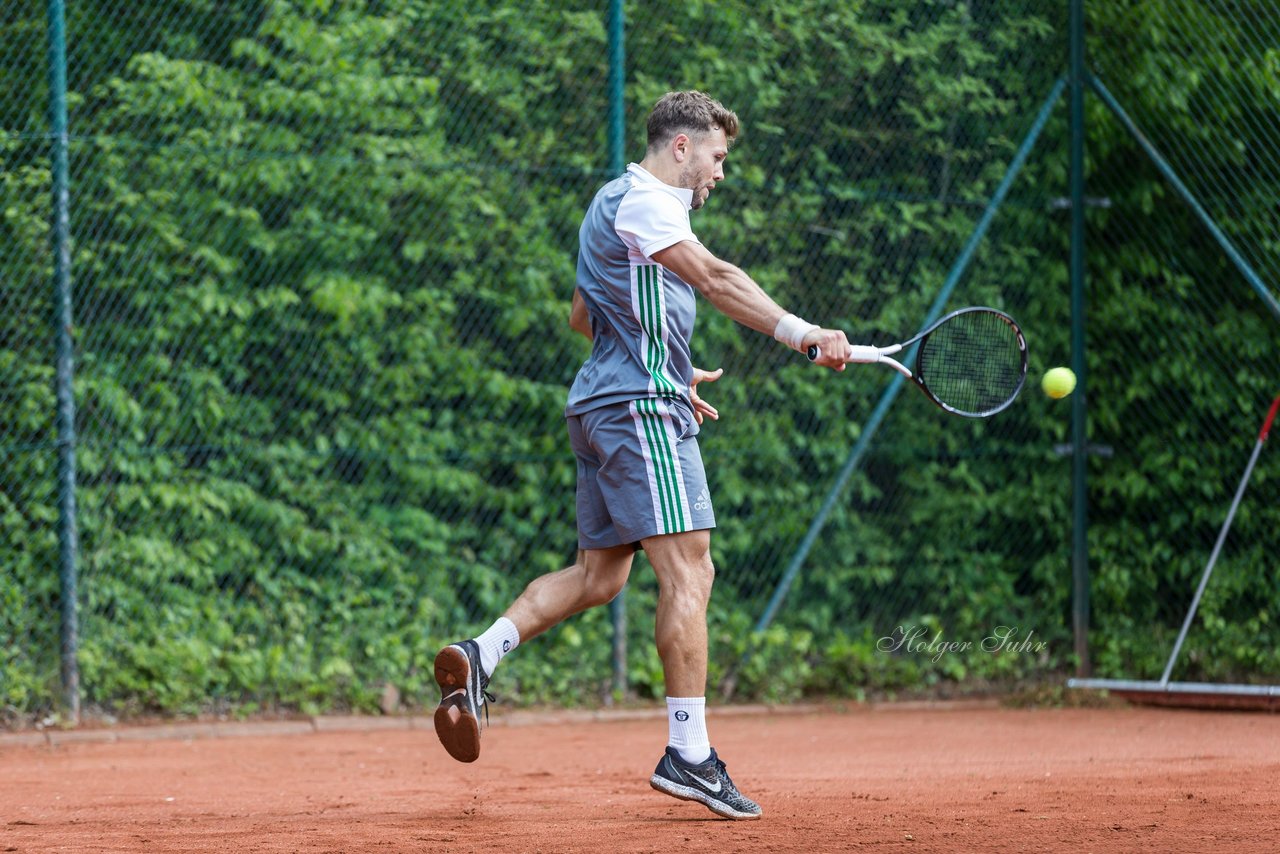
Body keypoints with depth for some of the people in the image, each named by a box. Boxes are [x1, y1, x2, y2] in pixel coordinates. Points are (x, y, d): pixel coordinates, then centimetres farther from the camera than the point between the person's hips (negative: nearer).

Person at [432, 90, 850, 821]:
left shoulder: (618, 203, 23)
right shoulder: (644, 201, -10)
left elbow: (585, 315, 33)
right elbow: (717, 280, -25)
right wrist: (803, 333, -34)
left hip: (603, 405, 11)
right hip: (642, 408, -11)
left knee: (598, 576, 12)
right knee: (689, 571, -13)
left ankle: (480, 657, 1)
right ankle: (689, 754, -15)